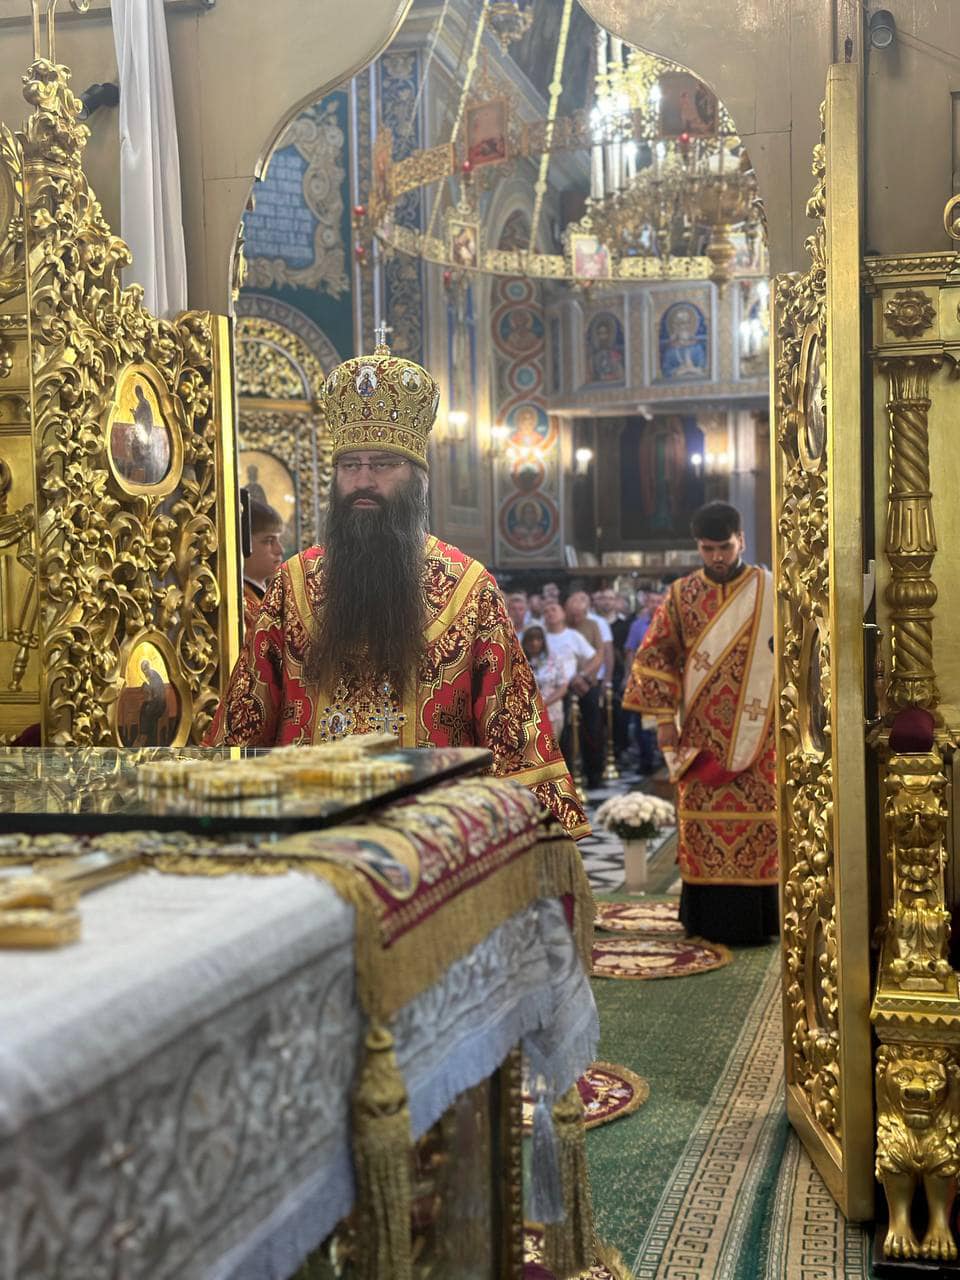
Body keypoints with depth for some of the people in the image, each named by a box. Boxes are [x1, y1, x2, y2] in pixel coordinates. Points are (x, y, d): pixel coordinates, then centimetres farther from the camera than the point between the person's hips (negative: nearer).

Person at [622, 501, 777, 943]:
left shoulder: (770, 591, 0)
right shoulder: (681, 595, 4)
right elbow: (653, 655, 5)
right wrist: (664, 718, -1)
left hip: (757, 731, -1)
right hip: (700, 733, 1)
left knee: (758, 817, 0)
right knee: (702, 818, 2)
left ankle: (756, 915, 9)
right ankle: (709, 917, 11)